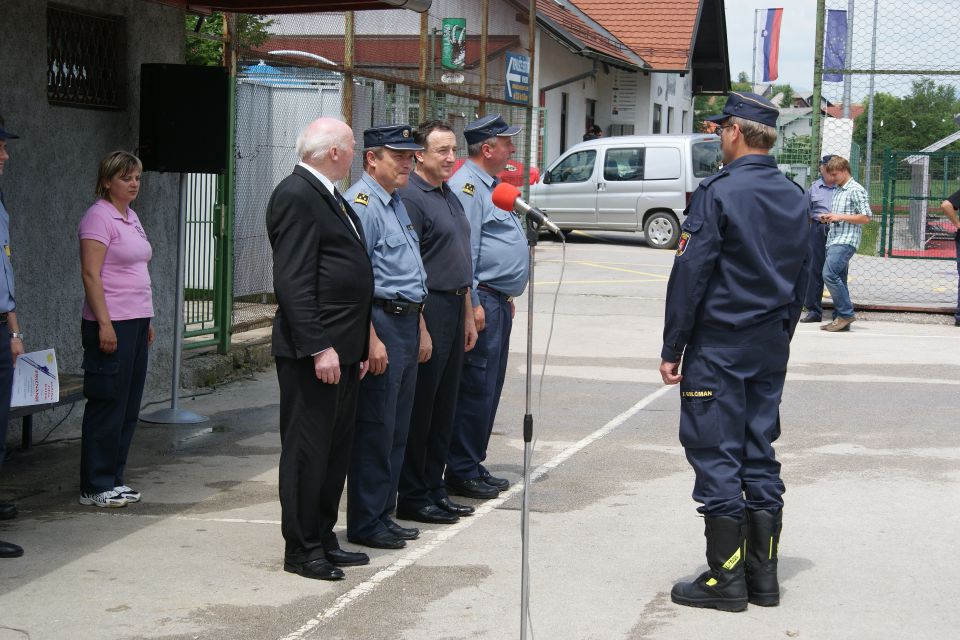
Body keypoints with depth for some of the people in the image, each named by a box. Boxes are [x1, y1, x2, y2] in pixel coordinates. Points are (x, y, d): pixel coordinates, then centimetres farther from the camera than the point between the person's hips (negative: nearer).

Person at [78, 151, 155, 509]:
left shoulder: (131, 217, 16)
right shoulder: (99, 218, -11)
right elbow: (91, 275, -17)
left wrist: (146, 321, 19)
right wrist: (104, 324, -21)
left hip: (136, 322, 9)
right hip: (111, 324, -9)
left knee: (128, 406, 11)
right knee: (108, 406, -5)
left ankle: (113, 480, 19)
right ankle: (95, 488, 3)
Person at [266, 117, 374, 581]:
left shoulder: (328, 196, 18)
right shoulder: (295, 195, -14)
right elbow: (293, 282, -20)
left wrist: (357, 345, 19)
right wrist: (319, 348, -23)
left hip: (342, 348, 10)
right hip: (313, 352, -10)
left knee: (335, 450, 15)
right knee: (308, 450, -2)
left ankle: (323, 538, 24)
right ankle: (301, 548, 6)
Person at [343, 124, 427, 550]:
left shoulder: (397, 204, 18)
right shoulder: (360, 204, -12)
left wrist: (421, 329, 22)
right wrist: (372, 339, -22)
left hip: (407, 323, 10)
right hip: (380, 323, -10)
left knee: (397, 430, 13)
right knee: (375, 430, -4)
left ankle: (383, 515, 21)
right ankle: (365, 524, 3)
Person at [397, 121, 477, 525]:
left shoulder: (451, 197, 17)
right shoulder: (410, 197, -13)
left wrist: (468, 315, 20)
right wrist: (421, 328, -20)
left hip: (454, 308, 9)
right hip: (427, 309, -9)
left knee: (444, 405, 13)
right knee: (420, 409, -2)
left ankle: (434, 488, 22)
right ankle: (413, 498, 5)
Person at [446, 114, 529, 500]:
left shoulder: (490, 185, 19)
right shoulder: (466, 185, -14)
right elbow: (463, 251, -20)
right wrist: (473, 304, -22)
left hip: (498, 302, 11)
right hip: (482, 301, -11)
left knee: (489, 388, 13)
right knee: (476, 388, -7)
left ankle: (473, 465, 21)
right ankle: (462, 472, -2)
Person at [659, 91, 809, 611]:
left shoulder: (718, 192, -13)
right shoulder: (795, 198, 9)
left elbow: (690, 274, -14)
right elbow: (801, 277, 15)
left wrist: (672, 348, -9)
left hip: (718, 348, -7)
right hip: (771, 349, 7)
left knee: (716, 456, -1)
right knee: (759, 455, 12)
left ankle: (726, 578, 1)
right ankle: (763, 574, 15)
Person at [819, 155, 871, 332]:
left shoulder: (856, 190, -6)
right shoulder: (837, 191, 21)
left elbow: (865, 218, -11)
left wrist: (840, 217, -15)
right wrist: (828, 218, 11)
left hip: (846, 241, -9)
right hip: (834, 240, 9)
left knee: (829, 274, -20)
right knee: (838, 279, 7)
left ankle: (845, 314, -15)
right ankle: (841, 318, 9)